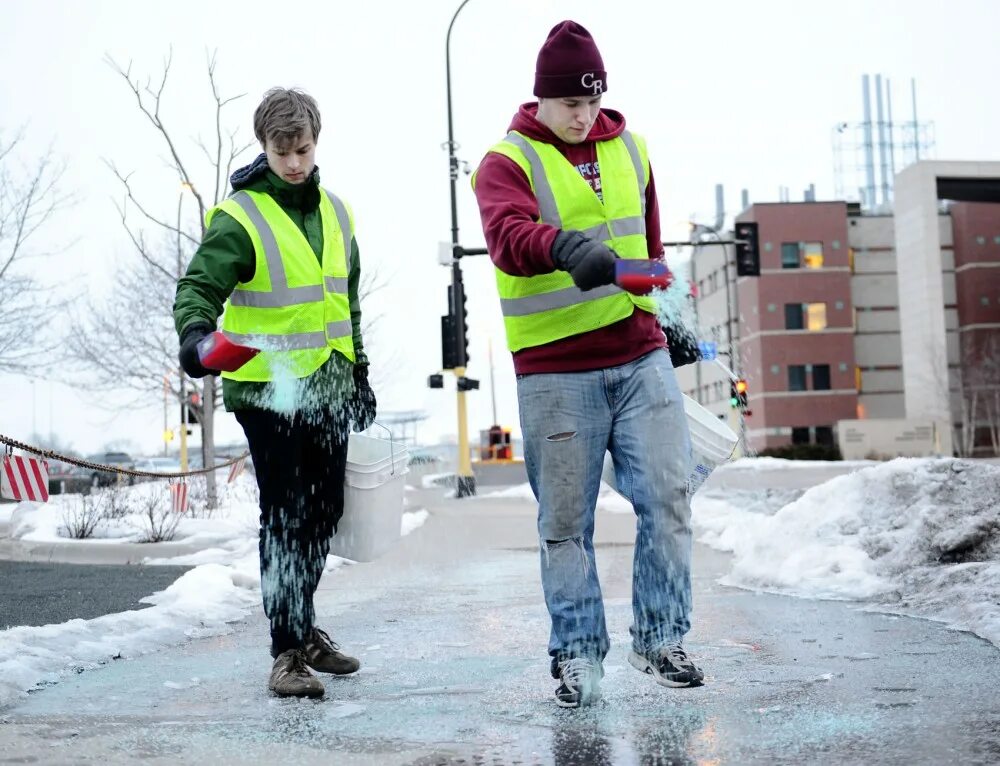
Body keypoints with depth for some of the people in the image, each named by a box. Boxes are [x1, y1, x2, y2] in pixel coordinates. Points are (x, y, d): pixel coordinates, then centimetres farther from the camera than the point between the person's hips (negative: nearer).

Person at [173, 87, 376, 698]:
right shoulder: (239, 217, -9)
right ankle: (289, 651, 2)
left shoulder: (336, 212, 11)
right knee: (285, 519, -7)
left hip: (327, 391, 7)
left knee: (324, 513, 14)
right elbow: (200, 285, -17)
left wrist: (359, 373, 21)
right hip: (268, 391, -6)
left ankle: (302, 625, 32)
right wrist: (196, 332, -38)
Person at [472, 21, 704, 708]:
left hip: (642, 359, 4)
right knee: (566, 522, 3)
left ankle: (661, 636, 18)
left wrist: (665, 312, 24)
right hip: (556, 373, -4)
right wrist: (566, 248, -44)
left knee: (668, 497, 2)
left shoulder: (629, 149, 14)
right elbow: (508, 236, -25)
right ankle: (579, 655, 17)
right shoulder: (507, 161, -4)